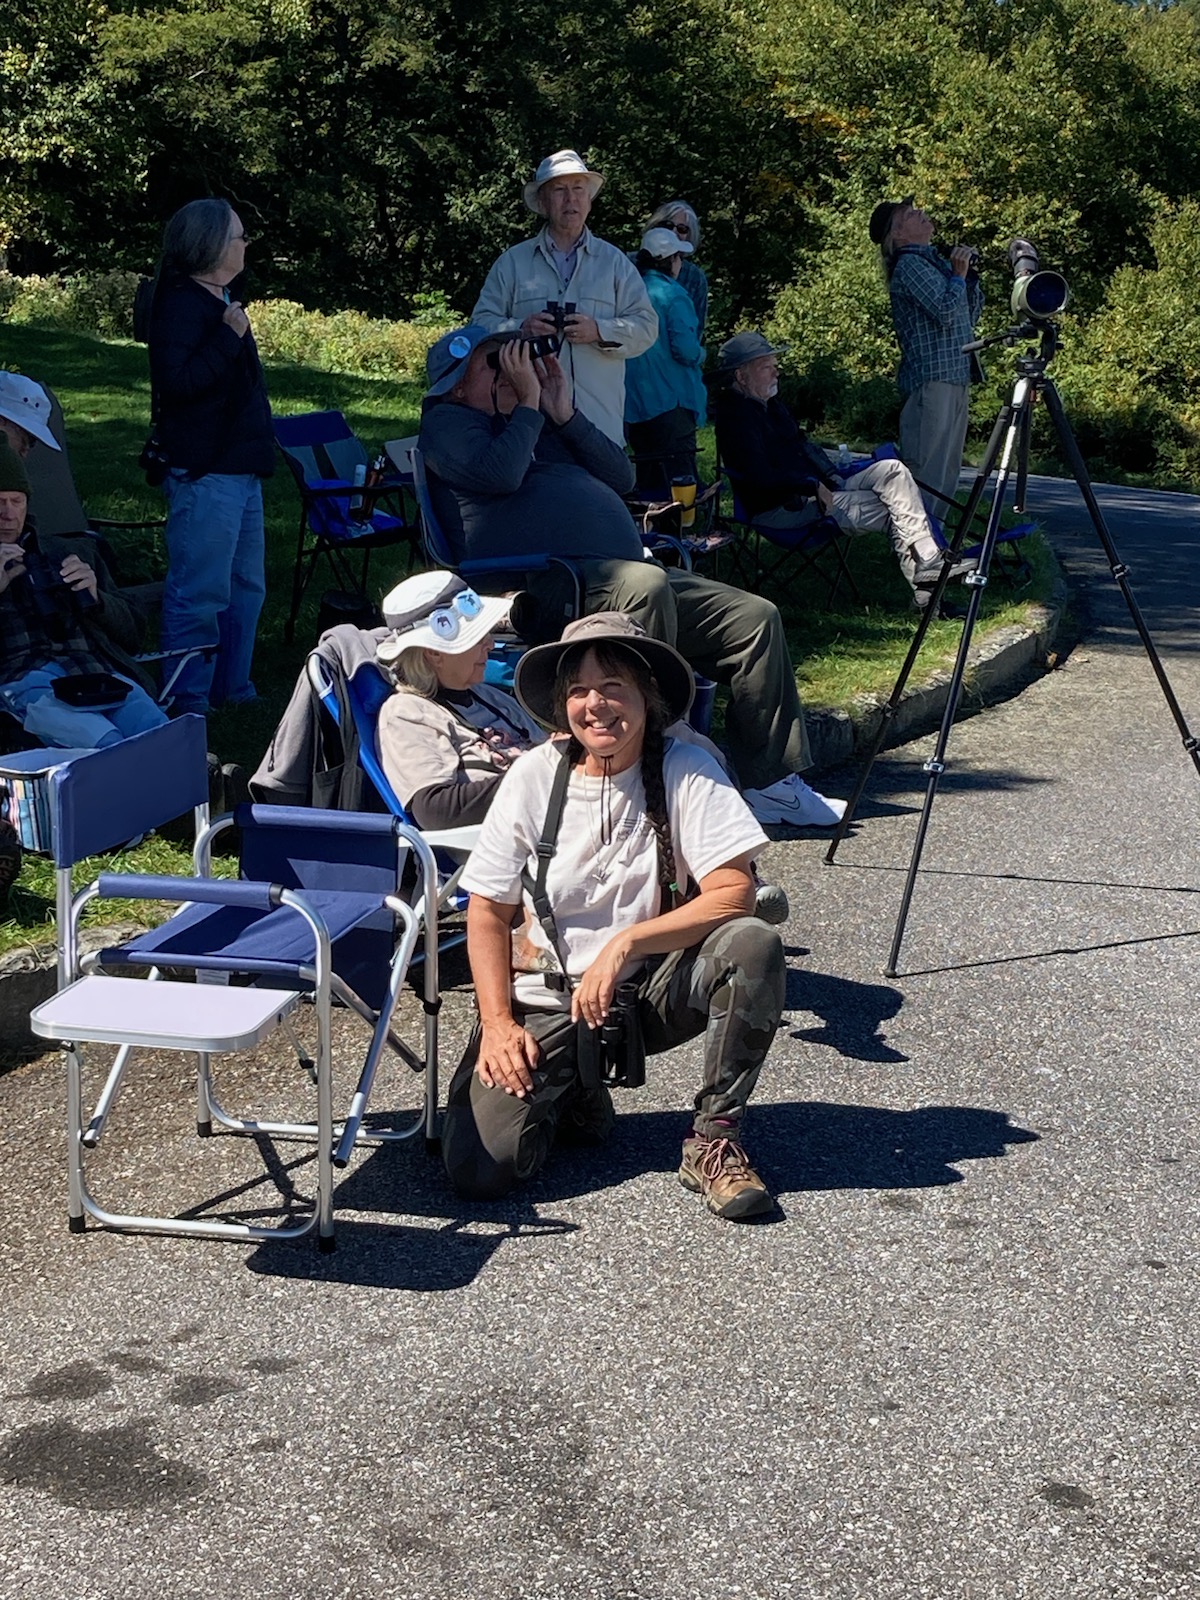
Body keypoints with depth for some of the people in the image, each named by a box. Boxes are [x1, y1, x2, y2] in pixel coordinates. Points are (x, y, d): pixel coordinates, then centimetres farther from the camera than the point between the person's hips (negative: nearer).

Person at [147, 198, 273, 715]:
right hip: (206, 473, -11)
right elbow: (177, 381, -26)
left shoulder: (219, 303, 17)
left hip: (241, 469, 11)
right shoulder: (180, 305, -14)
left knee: (246, 587, 17)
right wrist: (229, 337, -22)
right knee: (200, 594, -7)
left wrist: (260, 449, 24)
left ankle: (233, 688, 27)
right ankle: (189, 706, 0)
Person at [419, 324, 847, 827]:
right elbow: (499, 473, -13)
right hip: (544, 583, -8)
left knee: (755, 618, -1)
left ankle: (772, 784, 0)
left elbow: (621, 477, 22)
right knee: (646, 584, -38)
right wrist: (527, 403, 0)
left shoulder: (539, 422, 31)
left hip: (638, 580, 8)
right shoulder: (447, 423, 9)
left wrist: (564, 414, 13)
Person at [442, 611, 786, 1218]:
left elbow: (733, 893, -19)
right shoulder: (535, 775, -6)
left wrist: (624, 944, -28)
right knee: (478, 1168, -19)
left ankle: (712, 1141, -11)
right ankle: (572, 1096, 15)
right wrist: (498, 1022, -13)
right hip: (546, 1000, 0)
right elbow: (488, 912, -1)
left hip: (652, 990, 0)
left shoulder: (685, 770, -9)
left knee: (753, 946, -30)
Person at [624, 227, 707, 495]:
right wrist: (701, 355, 2)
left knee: (648, 485, 13)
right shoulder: (671, 295, -11)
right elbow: (686, 350, -19)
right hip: (671, 403, -7)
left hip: (634, 406, 7)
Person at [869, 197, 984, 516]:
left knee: (947, 472, 11)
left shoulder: (936, 261, 19)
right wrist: (958, 276, -5)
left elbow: (971, 316, 23)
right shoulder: (909, 265, -8)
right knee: (927, 471, -11)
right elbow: (946, 312, -20)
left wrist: (970, 274, 11)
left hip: (956, 380, 9)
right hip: (931, 380, -9)